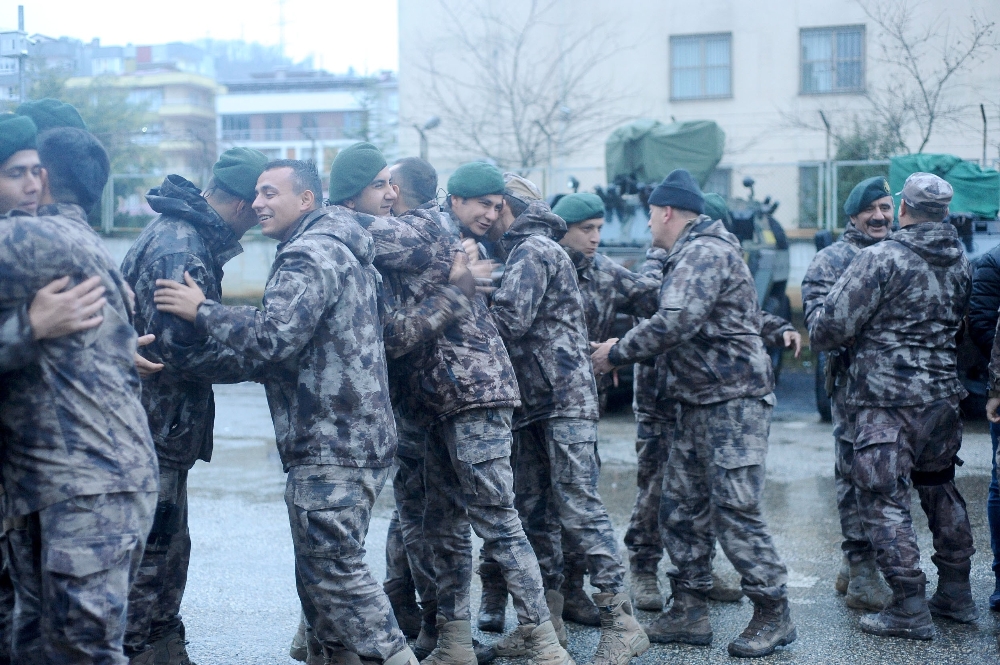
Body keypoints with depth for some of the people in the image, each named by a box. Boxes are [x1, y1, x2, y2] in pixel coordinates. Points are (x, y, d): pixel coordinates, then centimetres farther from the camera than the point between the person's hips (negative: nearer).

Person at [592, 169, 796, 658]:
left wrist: (618, 353, -15)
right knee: (681, 506, 10)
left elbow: (675, 322, -27)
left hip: (733, 400, -10)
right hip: (697, 402, 10)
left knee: (734, 509, -8)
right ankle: (689, 611, 18)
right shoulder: (689, 255, 18)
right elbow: (679, 330, 17)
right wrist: (624, 352, 6)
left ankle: (773, 613, 3)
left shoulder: (706, 252, -14)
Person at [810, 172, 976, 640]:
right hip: (943, 395, 7)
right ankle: (956, 596, 28)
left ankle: (910, 610, -1)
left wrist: (816, 335, 7)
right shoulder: (960, 263, 8)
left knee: (884, 499, -1)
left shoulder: (881, 259, -14)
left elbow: (833, 325, -14)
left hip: (885, 399, -7)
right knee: (941, 492, 20)